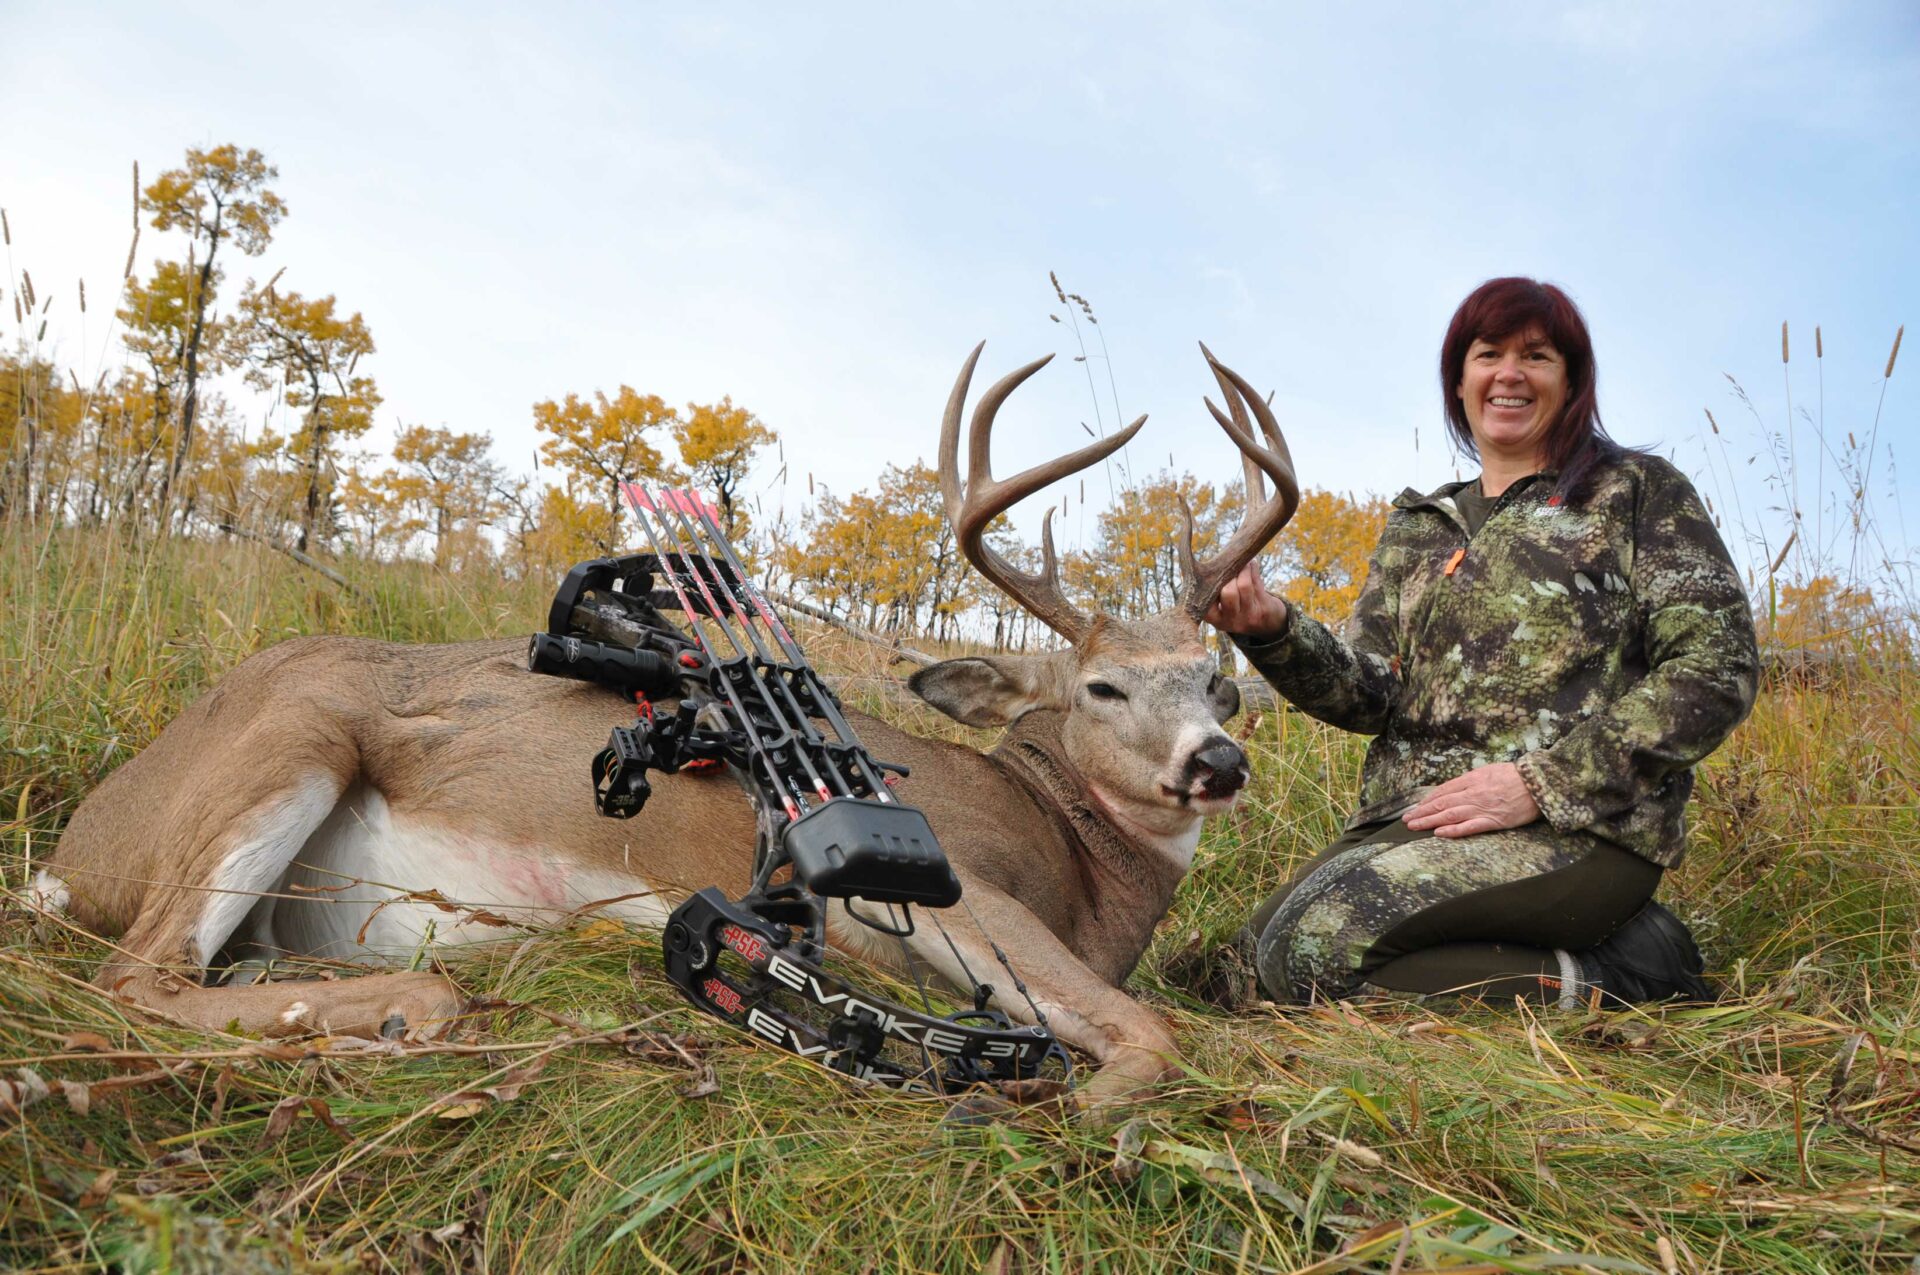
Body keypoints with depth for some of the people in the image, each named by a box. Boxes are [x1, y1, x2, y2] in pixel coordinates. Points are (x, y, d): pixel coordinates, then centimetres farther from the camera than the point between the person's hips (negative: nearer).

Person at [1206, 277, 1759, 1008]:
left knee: (1315, 948, -28)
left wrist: (1543, 782, -14)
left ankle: (1616, 977, -9)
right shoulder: (1417, 529, 20)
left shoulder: (1635, 491, 7)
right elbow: (1371, 694, 9)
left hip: (1579, 827, -7)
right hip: (1412, 818, 7)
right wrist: (1275, 633, -13)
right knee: (1262, 945, -18)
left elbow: (1718, 667, -3)